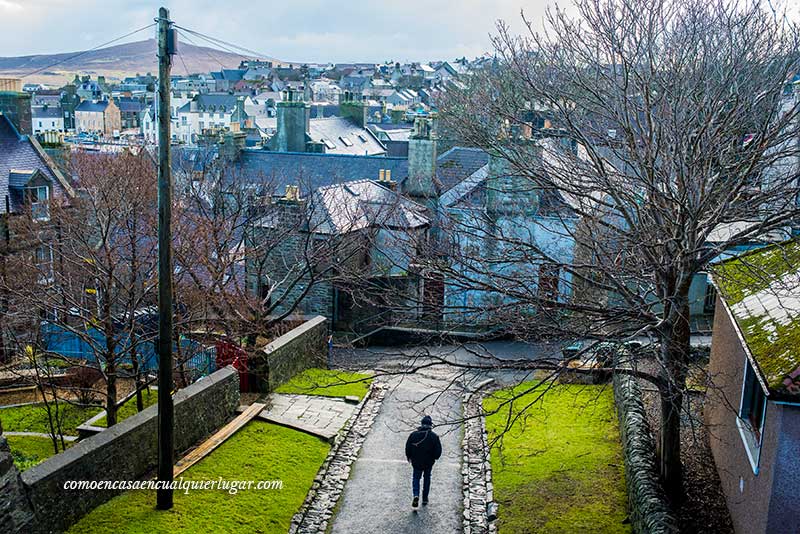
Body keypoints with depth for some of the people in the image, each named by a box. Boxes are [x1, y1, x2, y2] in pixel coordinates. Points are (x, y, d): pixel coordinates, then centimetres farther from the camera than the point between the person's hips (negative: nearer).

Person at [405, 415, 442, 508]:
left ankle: (416, 495, -12)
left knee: (416, 478, 13)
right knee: (427, 478, 20)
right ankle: (425, 499, 25)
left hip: (417, 462, 0)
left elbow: (408, 448, -3)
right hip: (429, 462, 0)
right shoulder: (434, 436, -12)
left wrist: (409, 457, 14)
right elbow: (438, 450, -9)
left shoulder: (414, 434, -9)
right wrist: (434, 457, 11)